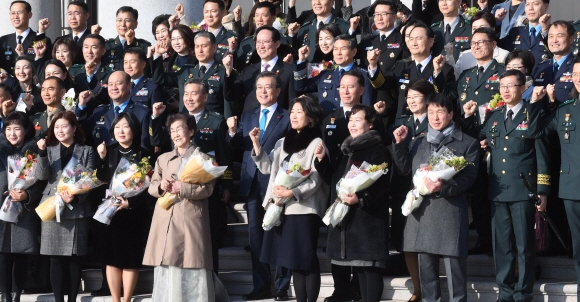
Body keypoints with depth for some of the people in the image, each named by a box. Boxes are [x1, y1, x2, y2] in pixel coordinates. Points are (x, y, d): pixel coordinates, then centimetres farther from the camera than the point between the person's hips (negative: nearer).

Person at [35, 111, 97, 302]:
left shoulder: (87, 151, 6)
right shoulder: (49, 150, 11)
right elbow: (42, 176, -3)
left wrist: (76, 197, -19)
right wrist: (42, 153, -18)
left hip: (78, 210, -1)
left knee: (74, 258, 2)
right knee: (56, 258, 0)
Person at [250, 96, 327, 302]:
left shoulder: (316, 143, -5)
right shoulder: (283, 143, 16)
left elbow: (315, 180, -11)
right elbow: (267, 168, 12)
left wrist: (292, 193, -21)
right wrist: (257, 145, 2)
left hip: (304, 208, -7)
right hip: (282, 208, 7)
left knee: (307, 260, -3)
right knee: (293, 260, 9)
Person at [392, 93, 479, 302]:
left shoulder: (467, 143, 1)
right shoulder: (420, 142, 17)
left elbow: (468, 177, -8)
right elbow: (405, 169, 16)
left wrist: (444, 187, -24)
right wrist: (399, 144, 5)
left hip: (450, 212, -5)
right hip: (422, 210, 5)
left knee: (454, 265, -5)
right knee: (426, 265, 11)